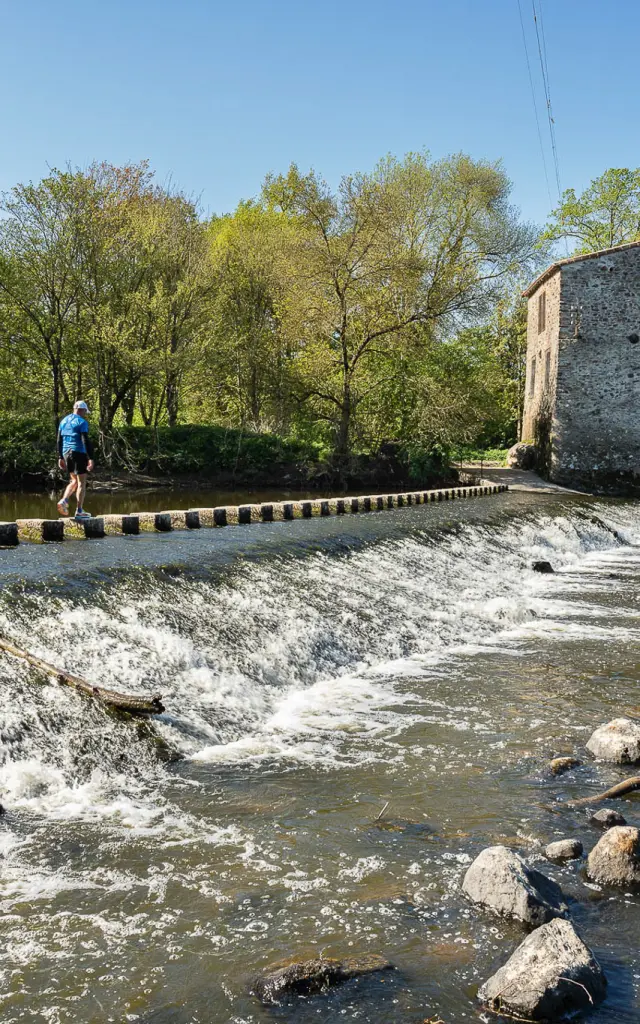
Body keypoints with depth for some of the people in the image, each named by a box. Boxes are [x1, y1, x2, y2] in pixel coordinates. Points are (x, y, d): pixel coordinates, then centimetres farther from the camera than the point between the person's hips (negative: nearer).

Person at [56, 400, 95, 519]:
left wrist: (60, 458, 17)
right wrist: (90, 458, -18)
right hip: (79, 453, -7)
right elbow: (86, 441, -17)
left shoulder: (63, 421, 13)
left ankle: (64, 501, -1)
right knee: (82, 483, 0)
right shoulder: (82, 422, -9)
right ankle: (79, 511, -2)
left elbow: (59, 441, 14)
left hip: (67, 453, 7)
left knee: (74, 480, 19)